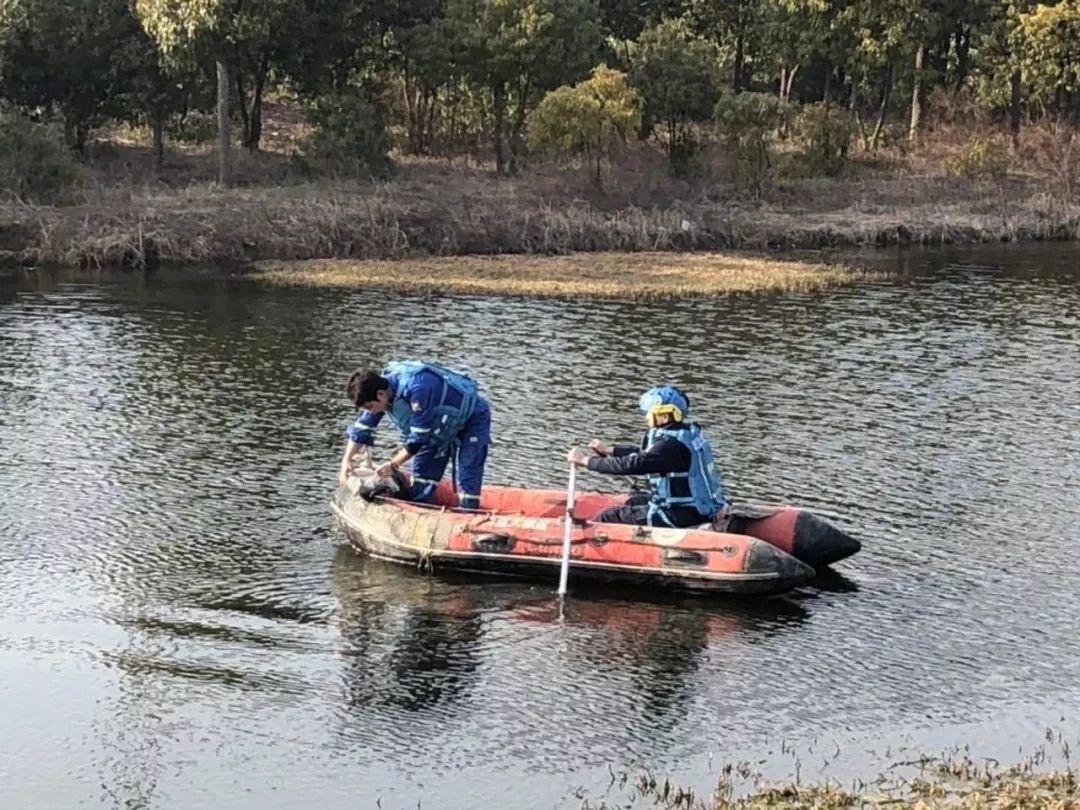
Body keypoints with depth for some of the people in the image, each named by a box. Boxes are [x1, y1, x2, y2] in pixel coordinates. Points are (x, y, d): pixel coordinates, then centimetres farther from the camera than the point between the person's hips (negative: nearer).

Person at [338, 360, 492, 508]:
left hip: (472, 418, -8)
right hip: (442, 424, 8)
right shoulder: (380, 386, -14)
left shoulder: (417, 389, -40)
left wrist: (393, 465, -23)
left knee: (468, 478, -16)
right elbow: (362, 427, -2)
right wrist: (347, 460, -7)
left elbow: (418, 438, -32)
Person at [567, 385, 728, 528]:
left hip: (682, 514, -10)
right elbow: (643, 454, 19)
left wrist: (585, 461, -16)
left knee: (610, 517, -2)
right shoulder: (687, 432, 7)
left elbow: (631, 465, -24)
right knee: (634, 502, 31)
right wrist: (608, 450, 17)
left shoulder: (671, 444, -23)